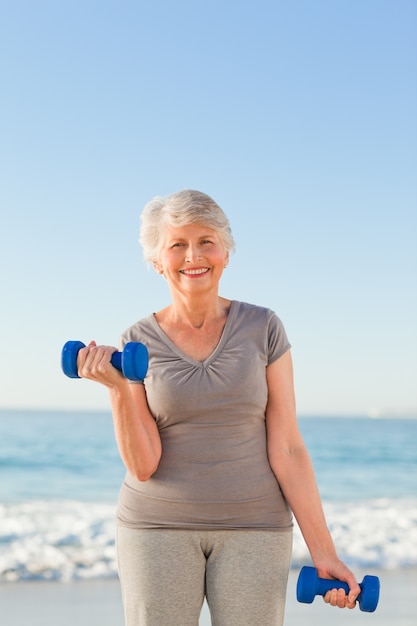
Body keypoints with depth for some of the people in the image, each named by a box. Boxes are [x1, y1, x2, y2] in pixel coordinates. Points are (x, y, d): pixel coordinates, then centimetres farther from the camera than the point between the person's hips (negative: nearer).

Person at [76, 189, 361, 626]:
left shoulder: (262, 328, -1)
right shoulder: (138, 342, -1)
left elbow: (286, 448, -3)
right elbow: (142, 466, -5)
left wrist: (323, 552, -7)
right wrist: (118, 388, -18)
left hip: (252, 528, 0)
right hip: (159, 526, 0)